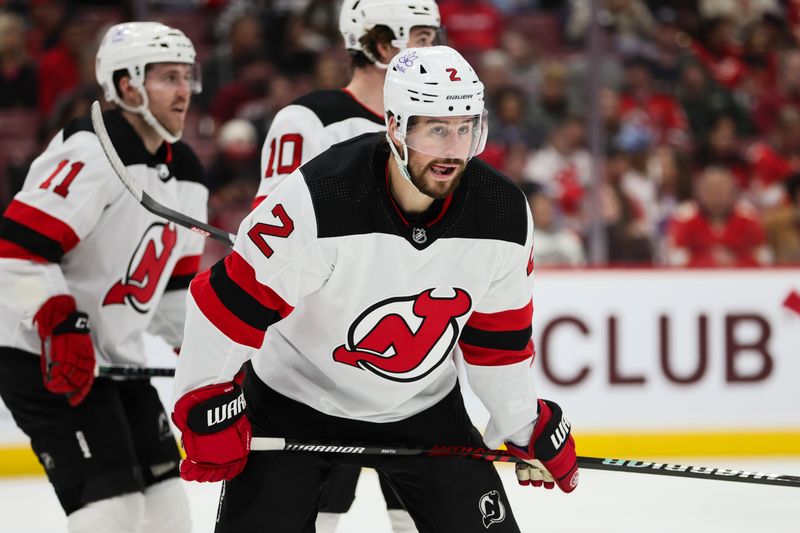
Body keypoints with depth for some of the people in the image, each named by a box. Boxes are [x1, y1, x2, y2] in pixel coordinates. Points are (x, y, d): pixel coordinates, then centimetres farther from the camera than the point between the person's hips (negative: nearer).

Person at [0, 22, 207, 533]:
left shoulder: (187, 175, 11)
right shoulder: (92, 152, -18)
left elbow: (175, 280, 22)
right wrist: (61, 326, -30)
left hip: (117, 359, 9)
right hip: (43, 357, -9)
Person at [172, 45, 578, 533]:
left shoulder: (504, 214, -14)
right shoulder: (318, 200, -30)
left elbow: (497, 335, 3)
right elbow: (233, 304, -22)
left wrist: (529, 429, 10)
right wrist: (208, 406, -19)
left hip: (423, 407, 4)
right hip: (296, 399, -4)